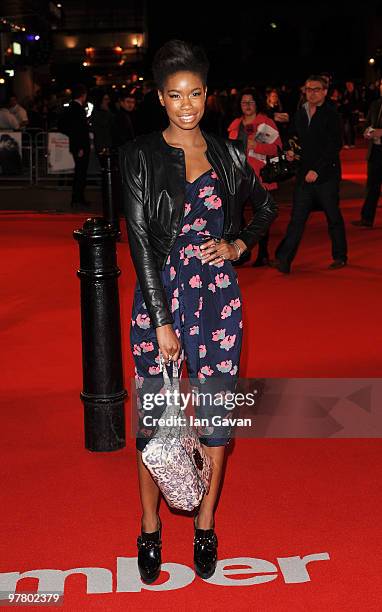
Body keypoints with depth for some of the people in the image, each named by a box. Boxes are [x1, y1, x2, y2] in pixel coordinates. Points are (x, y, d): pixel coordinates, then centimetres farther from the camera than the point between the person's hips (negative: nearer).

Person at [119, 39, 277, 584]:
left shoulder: (227, 154, 6)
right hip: (160, 296, -2)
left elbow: (267, 206, 22)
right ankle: (150, 528, 22)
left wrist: (238, 244, 3)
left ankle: (206, 524, 25)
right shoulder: (140, 155, -3)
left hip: (219, 296, 2)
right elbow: (139, 237, -9)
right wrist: (163, 322, -14)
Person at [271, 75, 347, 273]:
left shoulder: (331, 114, -7)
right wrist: (290, 151, 5)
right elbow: (294, 137, 26)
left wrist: (317, 170, -17)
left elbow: (335, 146, -13)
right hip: (304, 175, 5)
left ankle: (340, 256, 21)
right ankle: (284, 260, -4)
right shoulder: (299, 114, 12)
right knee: (297, 218, 0)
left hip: (326, 175, -5)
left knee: (333, 217, 6)